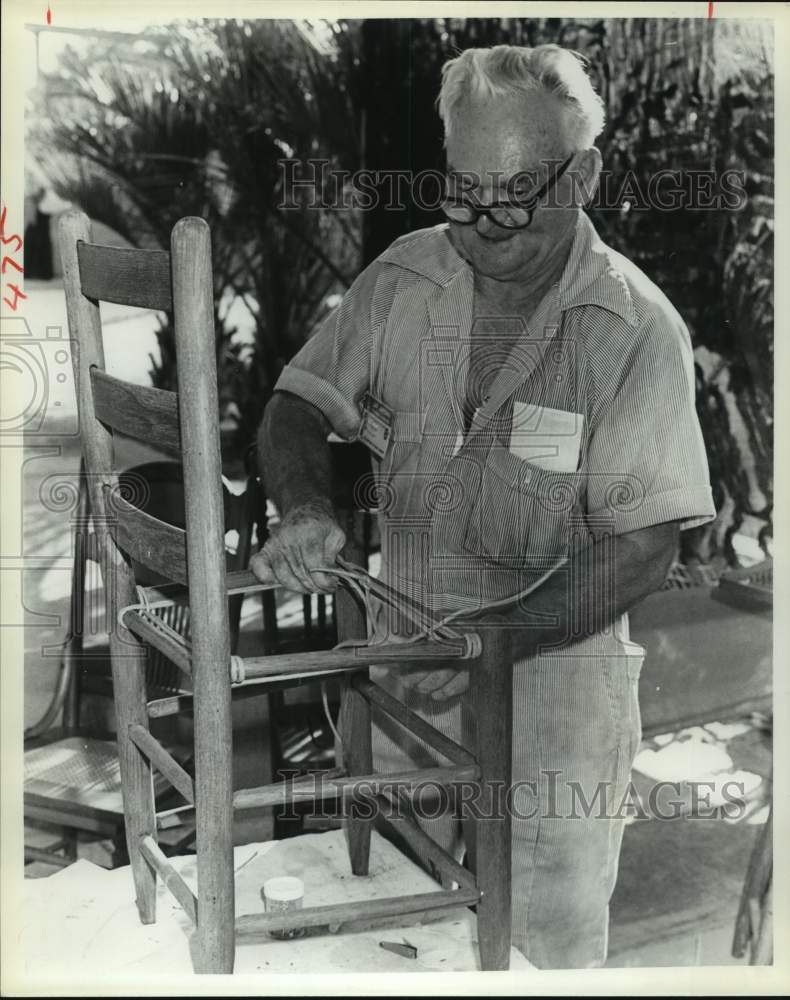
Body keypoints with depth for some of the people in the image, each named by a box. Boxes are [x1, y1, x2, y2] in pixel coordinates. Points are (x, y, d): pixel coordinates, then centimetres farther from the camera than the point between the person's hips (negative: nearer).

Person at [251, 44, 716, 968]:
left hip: (556, 652, -3)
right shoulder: (402, 278, -4)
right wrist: (304, 507, -21)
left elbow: (639, 550, -17)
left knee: (553, 926, 4)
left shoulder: (637, 330, -15)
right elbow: (297, 406, 1)